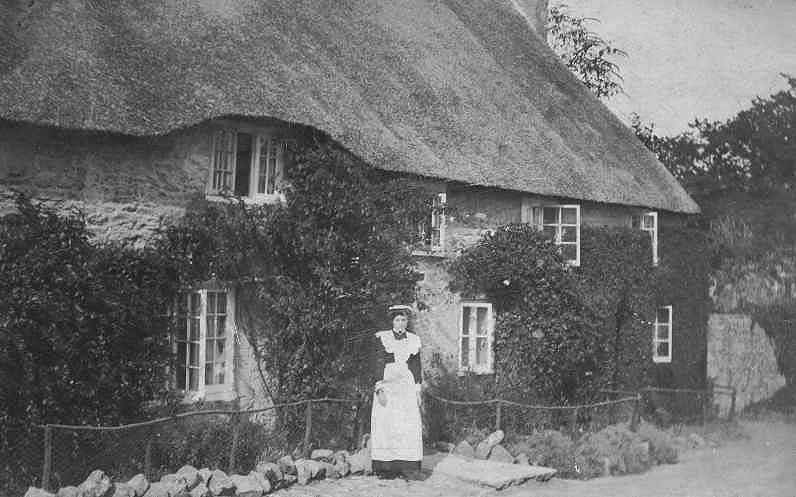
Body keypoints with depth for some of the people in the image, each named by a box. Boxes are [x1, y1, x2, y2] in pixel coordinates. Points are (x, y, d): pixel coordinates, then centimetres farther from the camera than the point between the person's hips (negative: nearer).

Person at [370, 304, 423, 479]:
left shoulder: (414, 340, 14)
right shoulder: (381, 338, 6)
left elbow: (417, 366, 16)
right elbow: (377, 363, 0)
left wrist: (418, 390, 8)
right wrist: (379, 389, -9)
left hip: (407, 388, 2)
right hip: (387, 388, -2)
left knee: (410, 428, -9)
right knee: (385, 428, -9)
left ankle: (410, 470, -8)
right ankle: (385, 469, -6)